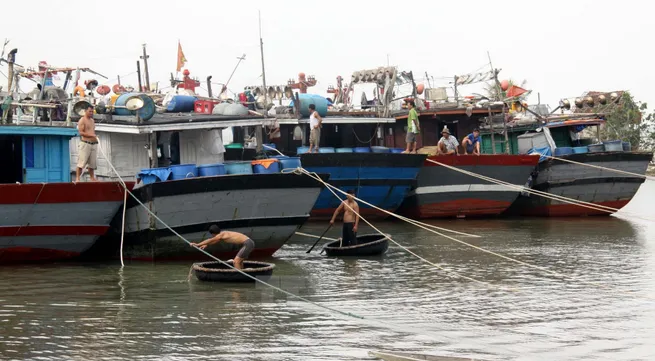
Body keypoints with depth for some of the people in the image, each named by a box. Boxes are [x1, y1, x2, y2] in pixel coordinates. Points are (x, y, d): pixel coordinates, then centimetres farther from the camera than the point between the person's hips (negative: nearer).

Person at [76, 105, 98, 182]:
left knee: (92, 163, 10)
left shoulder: (92, 120, 20)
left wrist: (95, 137, 13)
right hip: (85, 143, -7)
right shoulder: (82, 120, -5)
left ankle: (92, 178, 17)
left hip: (93, 144, 7)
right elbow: (81, 132, -13)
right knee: (81, 162, -11)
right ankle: (77, 178, -11)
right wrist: (91, 135, -20)